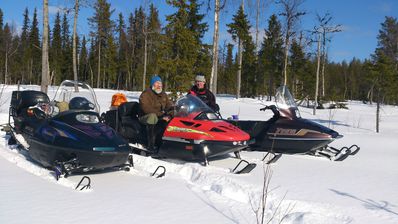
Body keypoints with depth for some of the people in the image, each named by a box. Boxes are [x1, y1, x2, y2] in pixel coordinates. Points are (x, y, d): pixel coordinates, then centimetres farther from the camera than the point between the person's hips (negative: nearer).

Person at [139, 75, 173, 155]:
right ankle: (151, 146, -40)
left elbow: (169, 106, 8)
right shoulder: (146, 94, -10)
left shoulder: (163, 95, 12)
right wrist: (161, 115, -30)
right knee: (153, 116, -39)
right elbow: (146, 109, -23)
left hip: (160, 117, 6)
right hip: (146, 117, -6)